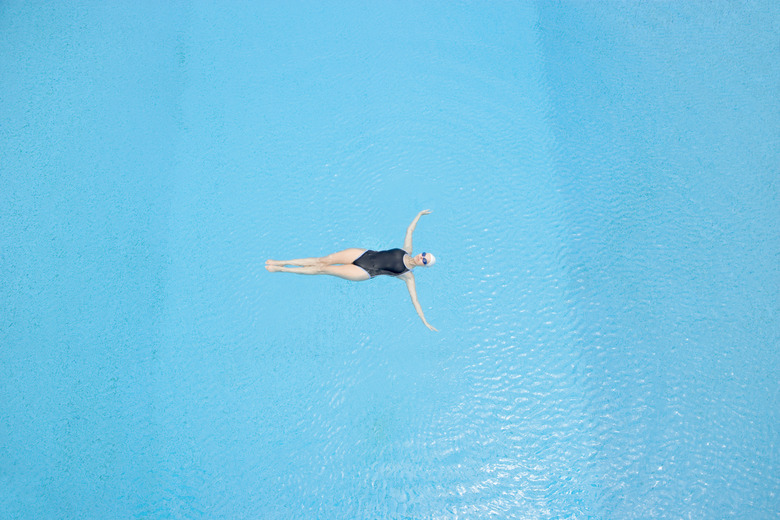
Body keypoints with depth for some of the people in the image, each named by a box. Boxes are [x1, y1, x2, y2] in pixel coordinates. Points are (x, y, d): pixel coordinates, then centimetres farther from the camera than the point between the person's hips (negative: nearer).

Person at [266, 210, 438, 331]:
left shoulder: (408, 276, -4)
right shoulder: (407, 251, 8)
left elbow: (415, 300, -6)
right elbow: (410, 229, 18)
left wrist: (425, 322, -12)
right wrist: (419, 214, 19)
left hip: (364, 273, -4)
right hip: (364, 254, 4)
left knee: (324, 269, -10)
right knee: (324, 260, -7)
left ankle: (281, 269, 2)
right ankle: (281, 262, 4)